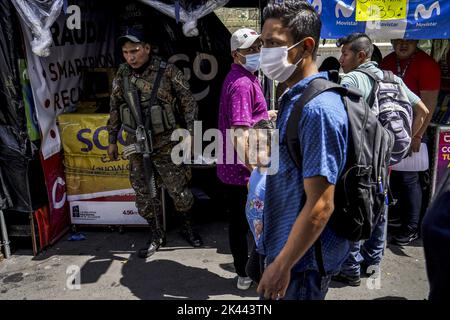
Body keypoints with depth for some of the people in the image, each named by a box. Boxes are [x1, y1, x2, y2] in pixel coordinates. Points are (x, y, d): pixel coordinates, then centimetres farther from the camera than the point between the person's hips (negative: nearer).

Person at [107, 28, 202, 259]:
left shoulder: (168, 72, -9)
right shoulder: (122, 74, 2)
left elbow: (188, 103, -3)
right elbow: (115, 109, 11)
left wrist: (190, 133, -8)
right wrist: (112, 140, 13)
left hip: (165, 144, -3)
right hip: (136, 145, 3)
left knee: (179, 190, 3)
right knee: (143, 193, 9)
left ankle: (187, 227, 29)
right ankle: (156, 235, 28)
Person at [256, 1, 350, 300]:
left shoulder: (318, 108, -25)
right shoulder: (295, 97, 6)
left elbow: (320, 206, -26)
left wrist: (282, 265, -20)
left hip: (304, 257, -9)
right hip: (288, 243, 9)